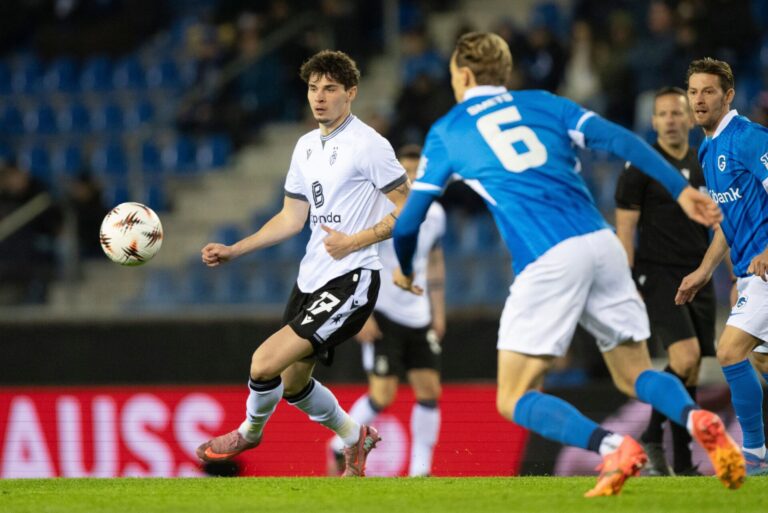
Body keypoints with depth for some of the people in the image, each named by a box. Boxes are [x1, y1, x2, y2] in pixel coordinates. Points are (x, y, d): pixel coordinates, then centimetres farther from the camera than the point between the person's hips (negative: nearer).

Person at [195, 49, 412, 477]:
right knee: (293, 383, 14)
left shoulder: (368, 144, -12)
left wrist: (354, 241, -18)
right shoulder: (307, 146, 13)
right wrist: (233, 251, 12)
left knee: (265, 363, -18)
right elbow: (292, 218, 19)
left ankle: (249, 433, 12)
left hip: (350, 279, -9)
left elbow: (409, 209, -12)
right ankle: (356, 438, 39)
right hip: (310, 278, 9)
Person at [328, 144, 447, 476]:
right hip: (382, 313, -6)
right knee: (383, 394, -11)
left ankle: (420, 470, 6)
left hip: (418, 316, 6)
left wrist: (438, 312, 15)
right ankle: (339, 447, 12)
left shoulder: (435, 214, 6)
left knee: (430, 391, -1)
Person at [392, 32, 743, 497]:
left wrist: (404, 269, 37)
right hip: (603, 245, 4)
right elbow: (618, 139, 6)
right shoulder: (543, 103, 20)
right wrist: (681, 188, 2)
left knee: (515, 400, 4)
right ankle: (698, 420, -15)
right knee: (634, 376, 17)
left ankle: (614, 447, -22)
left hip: (547, 262, -4)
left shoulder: (447, 132, 14)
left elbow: (409, 221, 17)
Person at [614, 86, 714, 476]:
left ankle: (683, 464, 9)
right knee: (685, 357, -22)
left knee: (691, 373, 4)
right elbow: (625, 230, -5)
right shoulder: (641, 167, -4)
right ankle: (651, 440, -7)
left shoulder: (705, 166, 12)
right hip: (657, 275, -6)